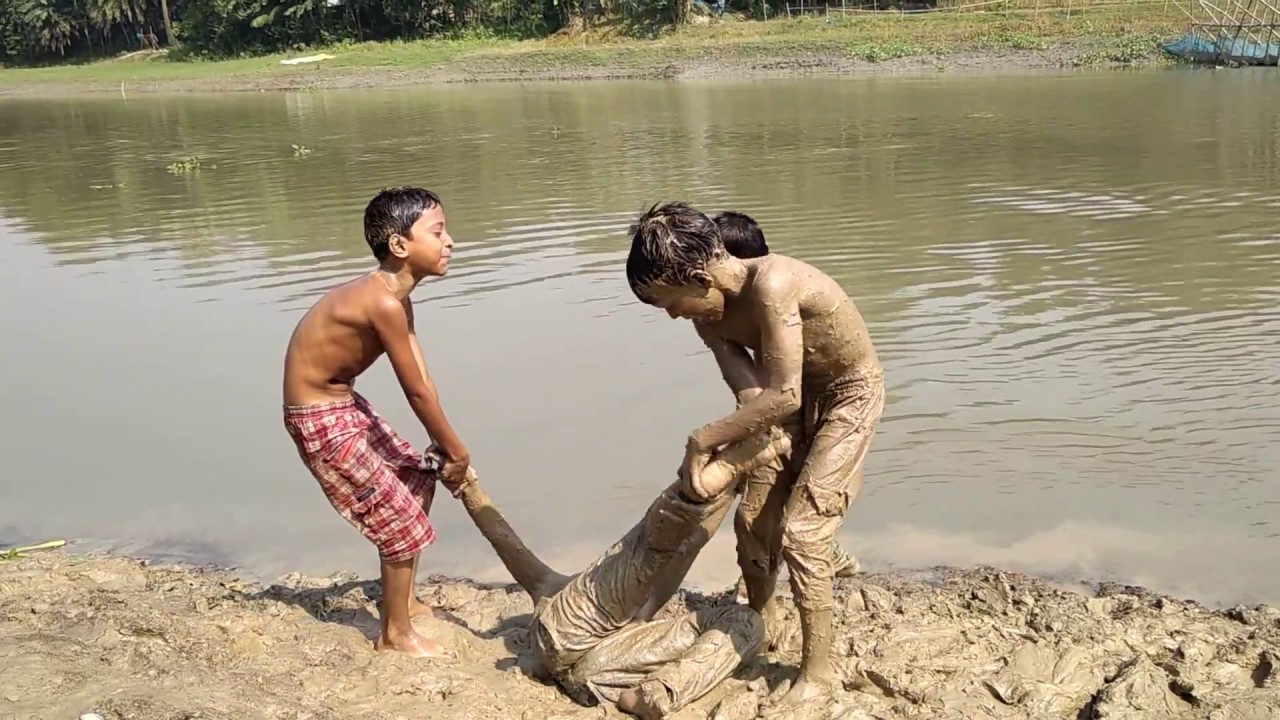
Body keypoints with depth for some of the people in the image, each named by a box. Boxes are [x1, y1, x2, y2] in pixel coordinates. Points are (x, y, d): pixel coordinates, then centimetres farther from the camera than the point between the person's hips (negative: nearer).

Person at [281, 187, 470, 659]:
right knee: (400, 517, -1)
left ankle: (406, 600, 36)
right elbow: (416, 392, -22)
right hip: (320, 420, -10)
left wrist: (446, 450, 2)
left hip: (344, 403, 10)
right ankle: (395, 633, 17)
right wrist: (456, 450, -10)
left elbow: (423, 380, 4)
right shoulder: (383, 304, -29)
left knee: (417, 478, 20)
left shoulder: (395, 296, 3)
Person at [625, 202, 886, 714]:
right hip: (798, 395, 8)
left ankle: (817, 677, 1)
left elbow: (783, 397, -37)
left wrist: (702, 440, -30)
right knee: (757, 518, 12)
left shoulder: (771, 285, -35)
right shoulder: (709, 316, -10)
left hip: (850, 395, -8)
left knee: (801, 532, -12)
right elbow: (753, 395, -17)